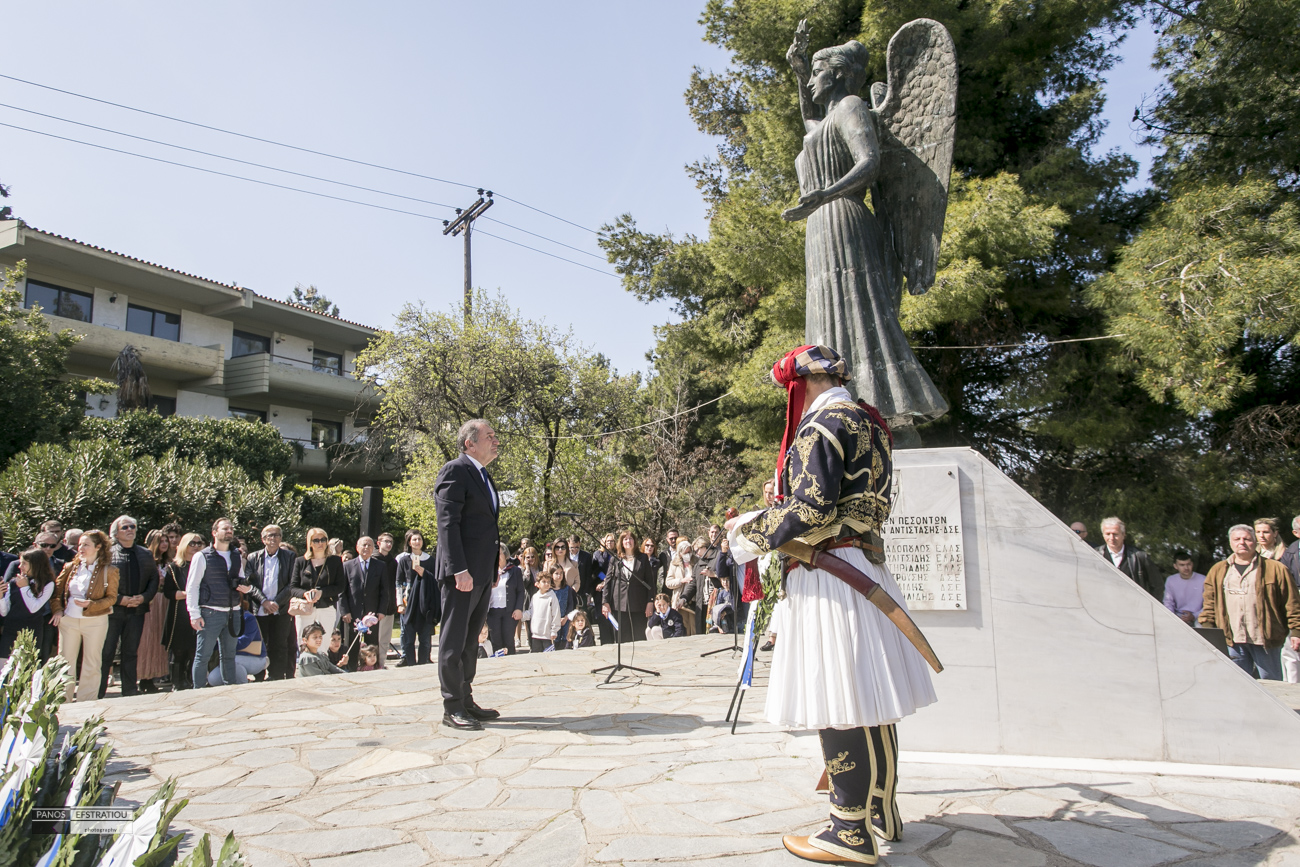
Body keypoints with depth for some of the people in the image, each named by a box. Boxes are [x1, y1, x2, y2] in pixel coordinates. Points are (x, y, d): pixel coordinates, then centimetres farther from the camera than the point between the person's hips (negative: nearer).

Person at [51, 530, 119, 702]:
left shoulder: (109, 571, -5)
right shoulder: (70, 567, 6)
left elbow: (111, 598, -5)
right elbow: (56, 590, 13)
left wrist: (90, 604, -19)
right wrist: (57, 609, -1)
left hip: (95, 621, -3)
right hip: (68, 620, 3)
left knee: (91, 664, 5)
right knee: (65, 662, 9)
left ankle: (87, 703, 16)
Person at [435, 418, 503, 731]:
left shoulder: (483, 476, 19)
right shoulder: (455, 471, -9)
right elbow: (448, 523, -17)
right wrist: (459, 569, -23)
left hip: (482, 573, 9)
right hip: (463, 573, -9)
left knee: (470, 641, 15)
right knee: (454, 641, -1)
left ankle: (466, 701, 23)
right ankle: (452, 708, 6)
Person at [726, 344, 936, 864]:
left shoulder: (822, 422, -11)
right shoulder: (867, 422, 18)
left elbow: (810, 510, -19)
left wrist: (750, 531, -6)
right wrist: (789, 494, 24)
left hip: (828, 573, -10)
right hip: (865, 565, 10)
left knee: (839, 703, -4)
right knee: (868, 699, 15)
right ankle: (881, 811, 27)